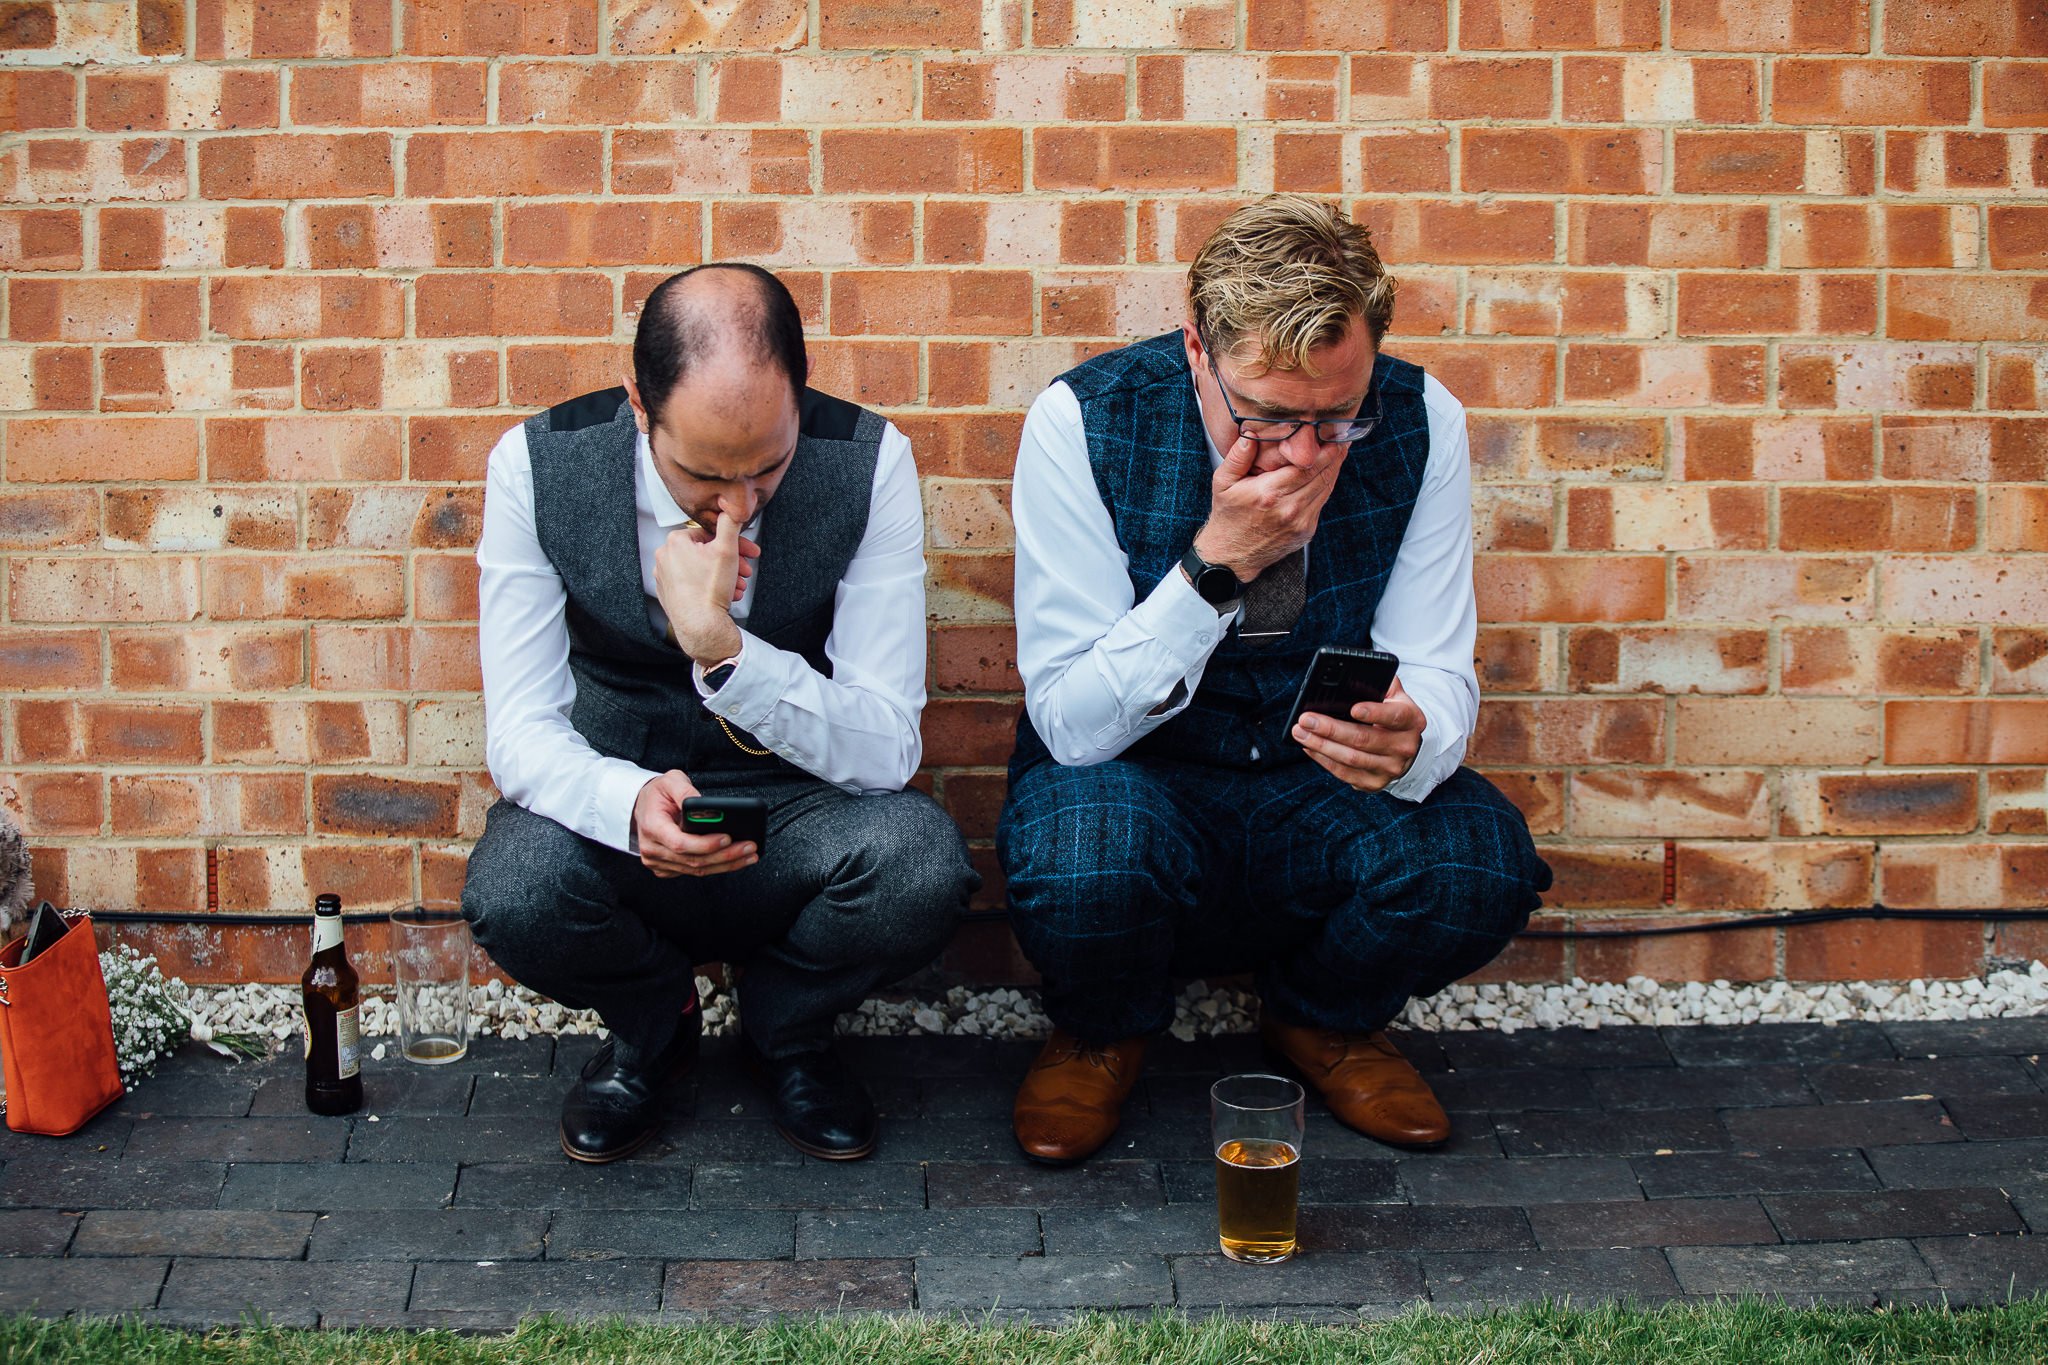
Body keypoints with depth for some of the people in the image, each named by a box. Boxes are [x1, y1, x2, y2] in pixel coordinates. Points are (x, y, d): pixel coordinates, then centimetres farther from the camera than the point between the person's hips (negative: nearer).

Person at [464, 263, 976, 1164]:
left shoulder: (869, 464, -17)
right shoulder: (538, 464, -15)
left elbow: (886, 750, -18)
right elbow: (521, 730, -15)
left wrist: (721, 647, -34)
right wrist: (629, 802, -38)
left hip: (796, 814, 0)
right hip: (615, 805, 0)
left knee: (921, 862, -32)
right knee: (514, 893, -33)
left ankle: (785, 1027, 5)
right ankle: (650, 1024, 6)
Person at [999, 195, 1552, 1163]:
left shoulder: (1420, 423, -12)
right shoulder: (1083, 422, -19)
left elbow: (1436, 674, -8)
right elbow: (1071, 722, -20)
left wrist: (1409, 740, -33)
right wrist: (1215, 566, -33)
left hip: (1327, 789, 2)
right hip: (1137, 784, -2)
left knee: (1482, 863, -28)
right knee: (1080, 863, -36)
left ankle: (1326, 1021, 8)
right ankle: (1101, 1035, 3)